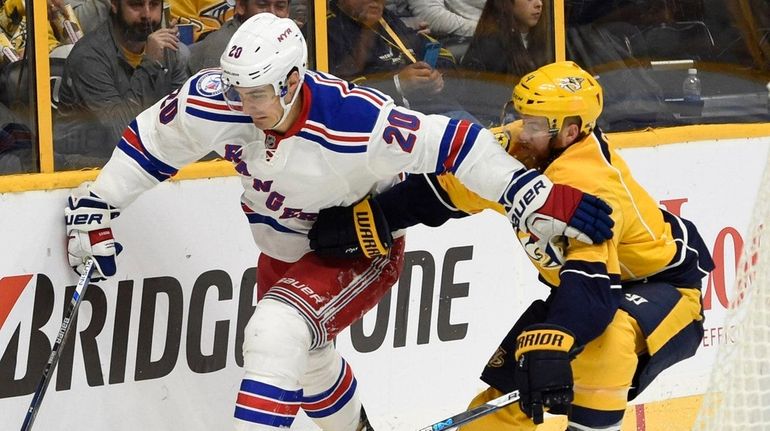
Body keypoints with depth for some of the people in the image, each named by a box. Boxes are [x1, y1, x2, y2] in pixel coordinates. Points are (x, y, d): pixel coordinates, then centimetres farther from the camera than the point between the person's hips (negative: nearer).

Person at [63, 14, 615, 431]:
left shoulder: (357, 123, -38)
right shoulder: (215, 102, -25)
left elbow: (452, 144, -33)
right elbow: (151, 139, -9)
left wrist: (541, 199, -35)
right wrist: (95, 210, -5)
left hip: (361, 252, -6)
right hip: (284, 252, 6)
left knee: (277, 331, -30)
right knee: (306, 358, 25)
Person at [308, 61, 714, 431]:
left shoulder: (589, 186, -36)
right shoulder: (515, 149, -15)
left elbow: (591, 284, -48)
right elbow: (443, 186, -7)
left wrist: (551, 345, -62)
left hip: (663, 283, -7)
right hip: (583, 282, 7)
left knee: (608, 333, -38)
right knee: (510, 371, -1)